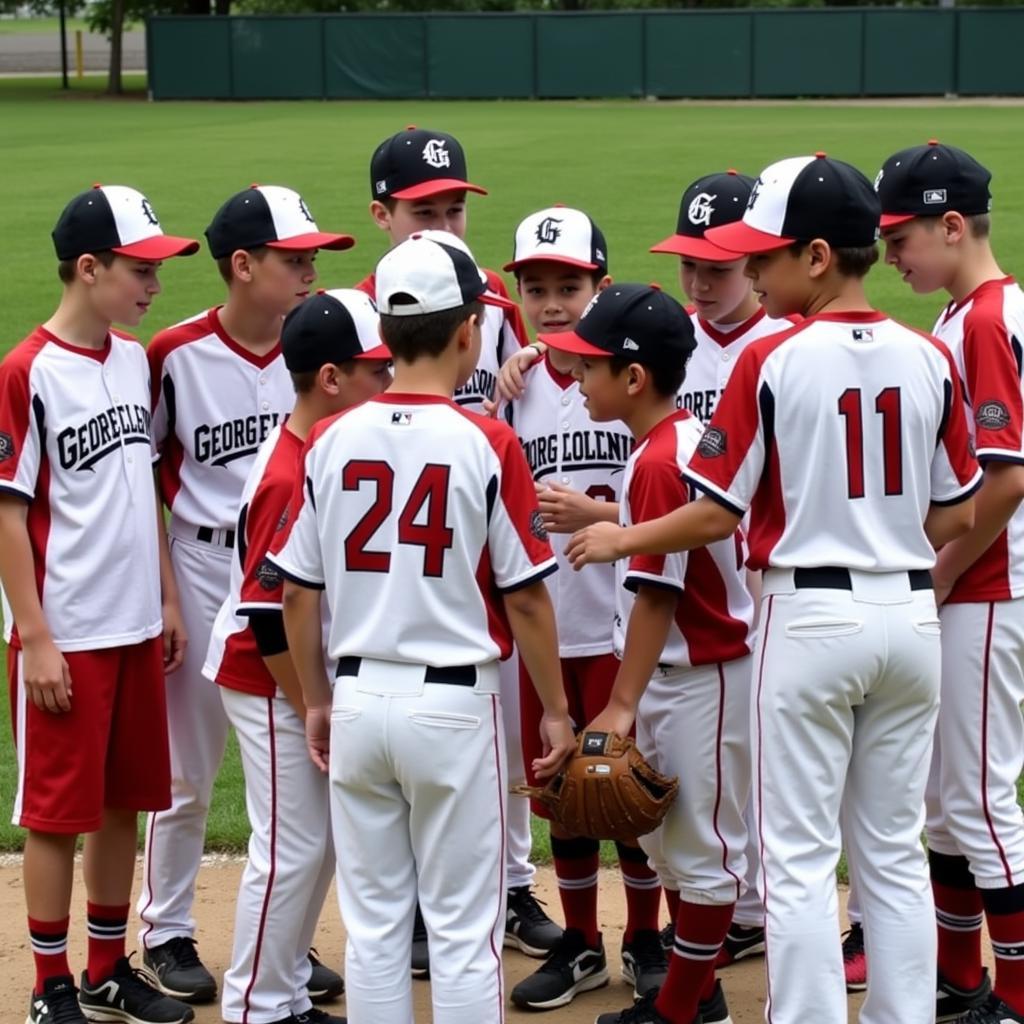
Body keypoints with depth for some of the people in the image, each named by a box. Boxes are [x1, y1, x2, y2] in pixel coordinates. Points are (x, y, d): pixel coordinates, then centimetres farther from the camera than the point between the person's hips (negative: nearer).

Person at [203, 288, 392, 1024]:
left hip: (317, 674, 9)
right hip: (273, 684, -9)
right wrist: (313, 714, -17)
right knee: (291, 849, -1)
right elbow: (269, 617, -23)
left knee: (322, 841, 14)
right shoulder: (290, 477, -24)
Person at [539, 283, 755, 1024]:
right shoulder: (684, 437, 7)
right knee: (662, 833, 18)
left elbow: (656, 596, -23)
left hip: (706, 677, -10)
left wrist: (622, 705, -21)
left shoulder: (659, 462, -22)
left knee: (702, 844, 2)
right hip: (678, 672, 10)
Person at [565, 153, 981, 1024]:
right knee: (895, 854, 13)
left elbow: (718, 514, -8)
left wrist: (619, 539, 7)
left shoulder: (773, 361, -12)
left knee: (800, 858, 3)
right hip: (911, 617, 5)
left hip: (812, 618, -5)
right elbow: (957, 515, 5)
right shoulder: (929, 360, 0)